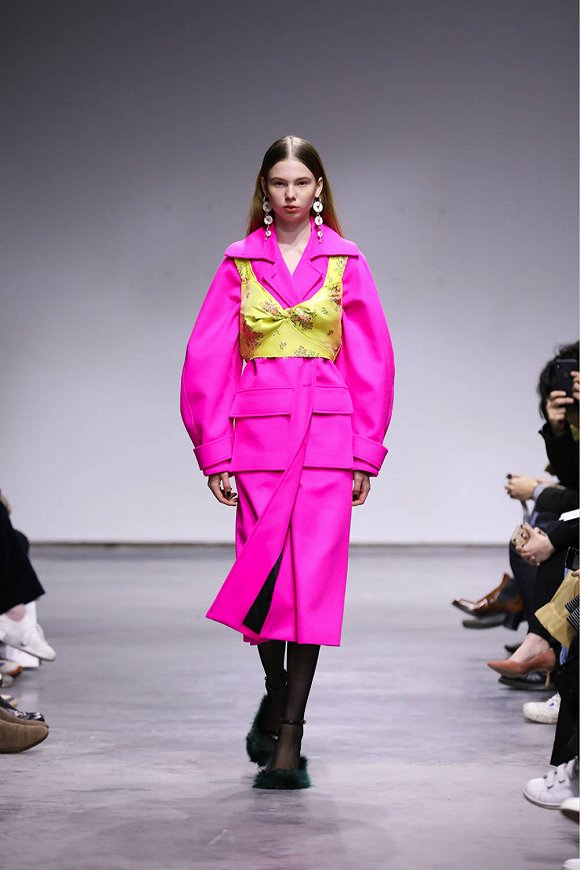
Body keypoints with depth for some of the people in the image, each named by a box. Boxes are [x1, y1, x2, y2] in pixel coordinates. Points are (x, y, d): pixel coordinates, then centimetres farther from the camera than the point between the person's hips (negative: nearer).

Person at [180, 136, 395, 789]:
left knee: (313, 578, -7)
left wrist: (366, 453, 2)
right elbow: (207, 361, 5)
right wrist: (214, 452, -1)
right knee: (263, 572, -1)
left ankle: (287, 737, -3)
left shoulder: (345, 262, 7)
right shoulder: (240, 262, 8)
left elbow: (372, 363, 7)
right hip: (258, 433, 1)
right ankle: (277, 693, 28)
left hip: (327, 436, -1)